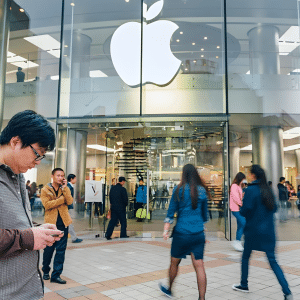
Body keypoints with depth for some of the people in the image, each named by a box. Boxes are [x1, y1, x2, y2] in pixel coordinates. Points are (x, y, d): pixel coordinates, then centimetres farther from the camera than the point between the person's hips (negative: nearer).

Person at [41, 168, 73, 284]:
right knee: (49, 249, 8)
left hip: (63, 223, 3)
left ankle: (56, 275, 10)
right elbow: (47, 204, -14)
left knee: (61, 249, 2)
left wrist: (65, 187, -12)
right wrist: (62, 199, -11)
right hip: (51, 223, -2)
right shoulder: (45, 190, 1)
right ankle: (45, 271, 31)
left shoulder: (65, 189, 10)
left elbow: (69, 201, -7)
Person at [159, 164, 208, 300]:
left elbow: (171, 211, -6)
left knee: (174, 263, 16)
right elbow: (204, 212, 14)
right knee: (199, 265, 4)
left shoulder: (179, 189, -6)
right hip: (198, 233, 3)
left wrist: (166, 229, -3)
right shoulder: (202, 190, 4)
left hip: (182, 232, -3)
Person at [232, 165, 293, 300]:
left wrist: (240, 210, 3)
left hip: (253, 230, -5)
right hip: (268, 231, 5)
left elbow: (246, 210, -17)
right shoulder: (268, 190, 5)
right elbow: (274, 208, 12)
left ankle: (244, 285, 28)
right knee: (272, 261, 8)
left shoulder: (251, 190, -15)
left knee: (245, 257, 15)